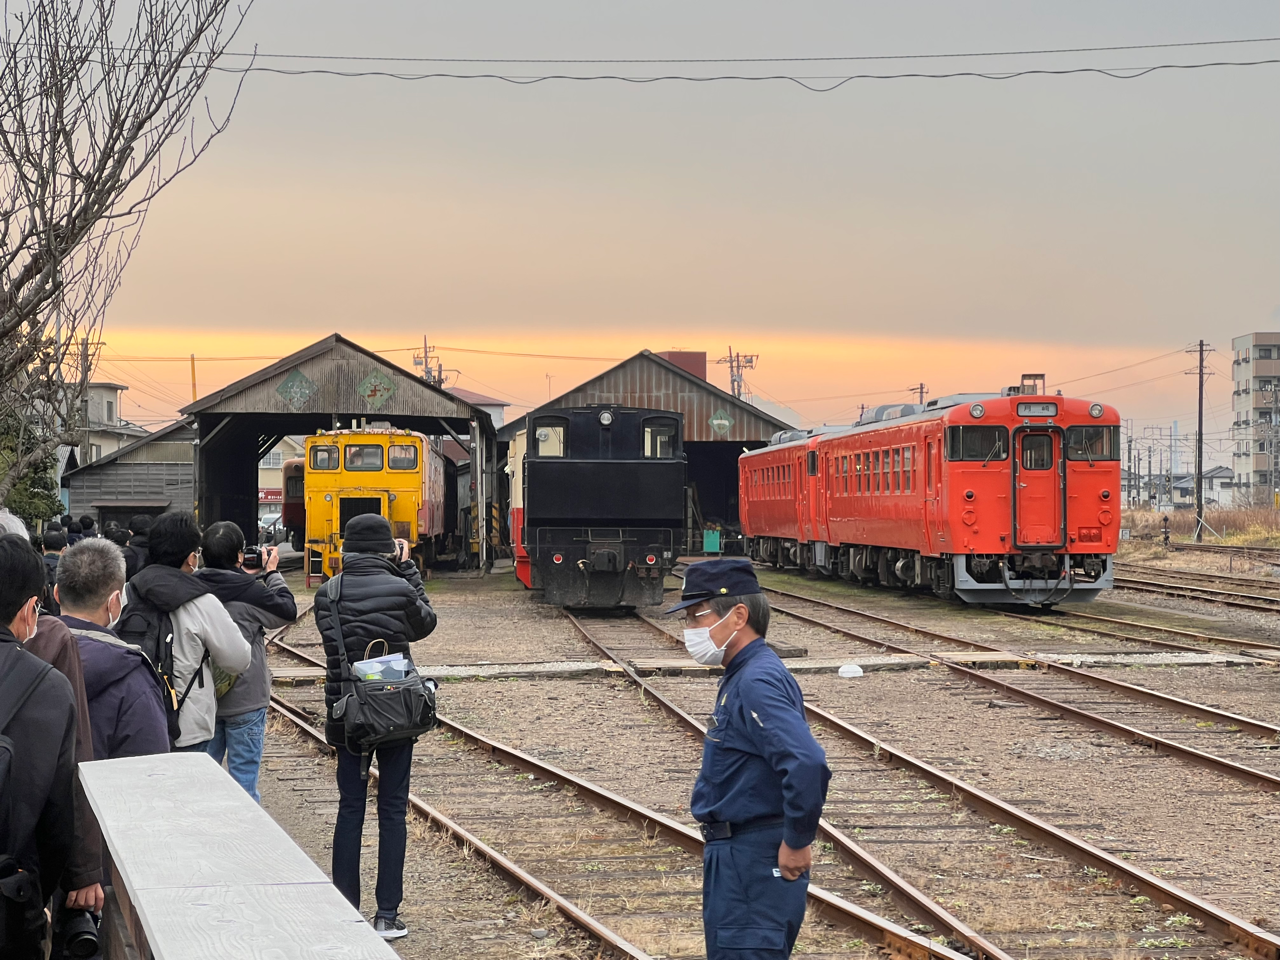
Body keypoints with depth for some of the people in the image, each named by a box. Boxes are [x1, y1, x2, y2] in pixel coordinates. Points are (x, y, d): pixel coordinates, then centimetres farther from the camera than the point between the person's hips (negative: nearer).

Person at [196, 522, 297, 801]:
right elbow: (288, 610, -7)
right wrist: (272, 573, 3)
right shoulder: (247, 592, -20)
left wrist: (247, 577, 10)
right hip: (244, 700, -6)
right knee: (243, 779, 3)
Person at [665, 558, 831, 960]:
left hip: (756, 864, -11)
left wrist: (796, 843, -23)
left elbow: (807, 764, -33)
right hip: (733, 856, 11)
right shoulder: (741, 677, 12)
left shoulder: (758, 682, -21)